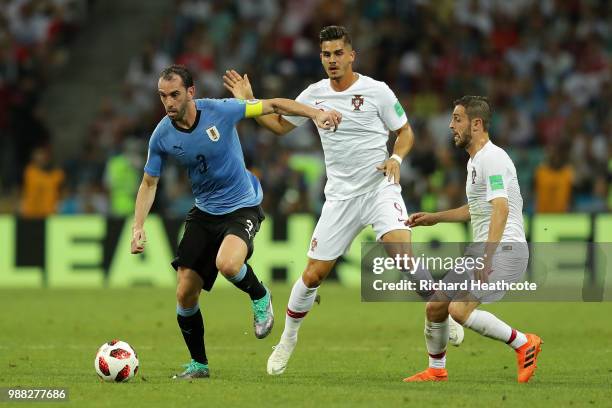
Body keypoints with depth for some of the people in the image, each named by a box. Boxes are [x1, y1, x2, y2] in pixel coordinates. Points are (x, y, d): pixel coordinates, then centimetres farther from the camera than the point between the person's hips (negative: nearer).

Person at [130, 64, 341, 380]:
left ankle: (259, 297, 1)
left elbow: (273, 105, -8)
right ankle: (198, 364, 18)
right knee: (185, 294, -3)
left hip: (242, 207, -4)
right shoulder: (162, 136, -8)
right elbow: (149, 183, 5)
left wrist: (315, 114, -19)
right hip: (204, 212, 4)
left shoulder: (220, 111, -18)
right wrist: (138, 227, -5)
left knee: (227, 264, -34)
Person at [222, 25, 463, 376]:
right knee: (313, 274, 1)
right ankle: (288, 340, 21)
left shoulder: (377, 91, -5)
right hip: (340, 196, 3)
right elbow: (280, 125, 20)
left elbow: (405, 131, 3)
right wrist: (249, 102, 9)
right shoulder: (314, 95, 5)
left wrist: (396, 158, -15)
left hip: (380, 187, -3)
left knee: (402, 252, -27)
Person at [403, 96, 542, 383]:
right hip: (481, 250, 10)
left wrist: (486, 259, -35)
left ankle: (523, 343, -11)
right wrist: (435, 218, 32)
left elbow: (500, 209, -27)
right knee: (435, 306, 10)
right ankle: (436, 370, 28)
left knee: (459, 309, -25)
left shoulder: (492, 158, -15)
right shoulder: (474, 160, 18)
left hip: (504, 249, -10)